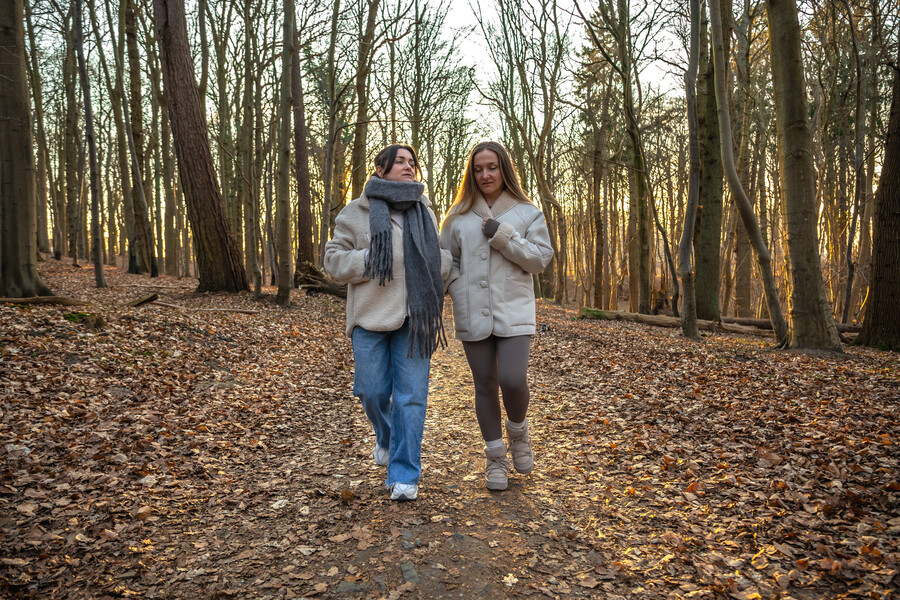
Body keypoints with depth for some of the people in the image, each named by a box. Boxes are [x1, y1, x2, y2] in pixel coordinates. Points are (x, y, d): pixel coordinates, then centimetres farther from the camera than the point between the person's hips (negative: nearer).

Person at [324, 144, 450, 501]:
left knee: (411, 395, -2)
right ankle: (386, 437, 36)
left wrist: (439, 263, 0)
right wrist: (371, 260, -14)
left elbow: (440, 256, 24)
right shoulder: (356, 212, 5)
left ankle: (404, 475, 7)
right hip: (371, 315, -1)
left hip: (415, 317, 2)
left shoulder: (424, 212, 15)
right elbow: (334, 259, 1)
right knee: (372, 391, 2)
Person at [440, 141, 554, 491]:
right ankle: (495, 456, 23)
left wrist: (503, 236, -11)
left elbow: (540, 258, -1)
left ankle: (518, 431, 19)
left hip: (514, 312, -2)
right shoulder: (459, 216, 8)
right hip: (473, 315, 2)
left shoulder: (527, 213, 5)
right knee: (485, 385, 7)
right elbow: (446, 258, 13)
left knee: (512, 380, -15)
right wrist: (460, 292, -2)